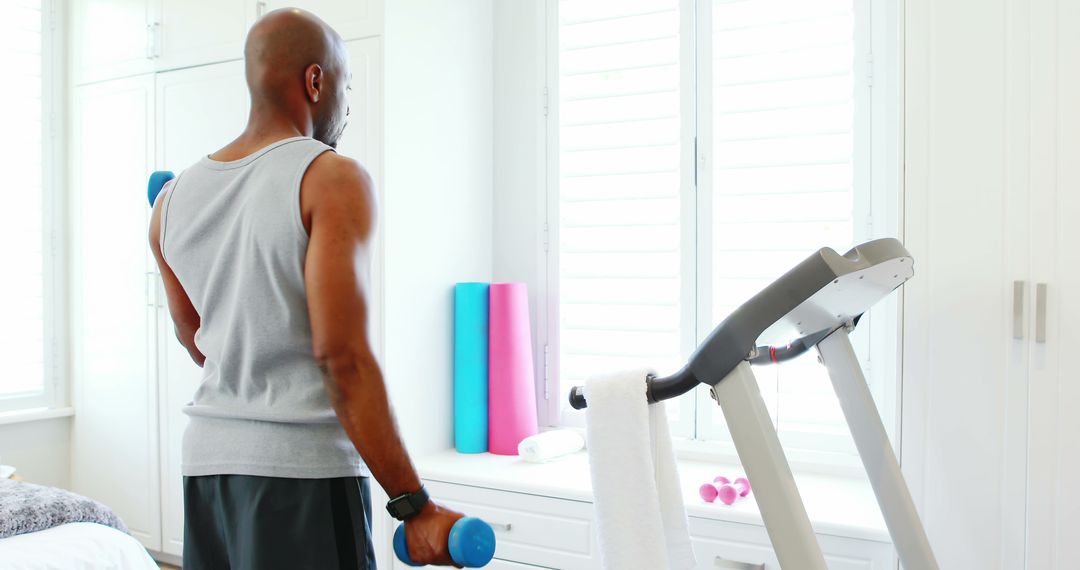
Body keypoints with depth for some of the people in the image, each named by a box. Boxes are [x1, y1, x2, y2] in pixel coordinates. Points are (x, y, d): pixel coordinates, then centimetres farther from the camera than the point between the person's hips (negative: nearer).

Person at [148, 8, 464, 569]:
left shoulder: (172, 199, 7)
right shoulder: (333, 179, -12)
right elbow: (341, 355, -21)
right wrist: (414, 506, -19)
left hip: (205, 457, 7)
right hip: (302, 463, -6)